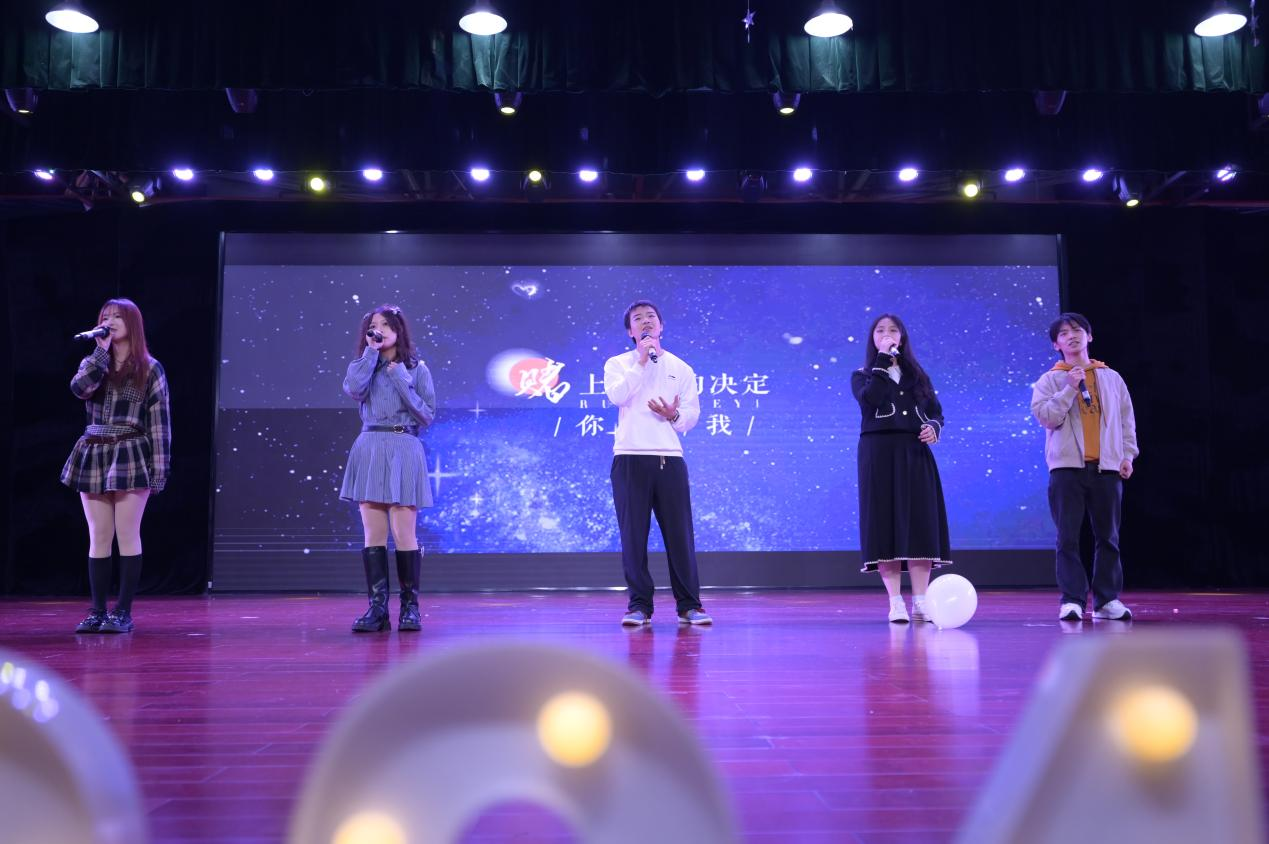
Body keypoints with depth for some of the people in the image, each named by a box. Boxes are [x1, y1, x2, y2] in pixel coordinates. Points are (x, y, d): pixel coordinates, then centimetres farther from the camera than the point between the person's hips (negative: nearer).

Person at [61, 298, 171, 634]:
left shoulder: (149, 368, 1)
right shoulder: (93, 363, 13)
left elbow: (160, 421, -3)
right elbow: (79, 387, -11)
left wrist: (159, 469, -9)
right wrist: (101, 349, -7)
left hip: (131, 456, -4)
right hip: (93, 457, 4)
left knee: (127, 536, -1)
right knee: (98, 538, 6)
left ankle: (123, 612, 4)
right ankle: (97, 611, 12)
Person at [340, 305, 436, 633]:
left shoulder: (416, 368, 8)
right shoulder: (364, 365, 14)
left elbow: (427, 415, 0)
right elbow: (353, 389, -10)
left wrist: (401, 381, -7)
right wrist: (371, 351, -3)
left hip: (403, 451, -2)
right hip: (369, 450, 3)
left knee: (404, 533, -6)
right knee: (373, 534, 0)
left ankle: (410, 607, 3)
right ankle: (377, 608, 3)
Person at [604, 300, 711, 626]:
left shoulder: (680, 368, 15)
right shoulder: (617, 364, 11)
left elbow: (692, 415, 10)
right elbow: (616, 395, -10)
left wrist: (674, 415, -11)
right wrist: (641, 361, -9)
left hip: (670, 457, 1)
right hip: (629, 457, -1)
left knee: (680, 532, -1)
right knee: (633, 534, 0)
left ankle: (689, 605, 7)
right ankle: (639, 605, 8)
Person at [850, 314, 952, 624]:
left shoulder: (917, 375, 19)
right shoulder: (862, 375, 9)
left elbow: (936, 411, 15)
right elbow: (871, 399, -14)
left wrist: (934, 427, -7)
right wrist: (883, 359, -8)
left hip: (915, 455, 3)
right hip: (880, 454, -3)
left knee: (921, 525, -4)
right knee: (886, 524, -6)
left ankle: (920, 601, 0)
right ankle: (896, 602, -2)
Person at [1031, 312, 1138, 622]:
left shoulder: (1111, 377, 14)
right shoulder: (1050, 380, 6)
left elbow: (1126, 419, 15)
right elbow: (1045, 416, -8)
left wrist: (1128, 455, 6)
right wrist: (1070, 388, -12)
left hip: (1106, 468, 2)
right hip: (1067, 467, -2)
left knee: (1108, 536, 5)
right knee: (1068, 537, -3)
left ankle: (1107, 599, 13)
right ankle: (1072, 599, 0)